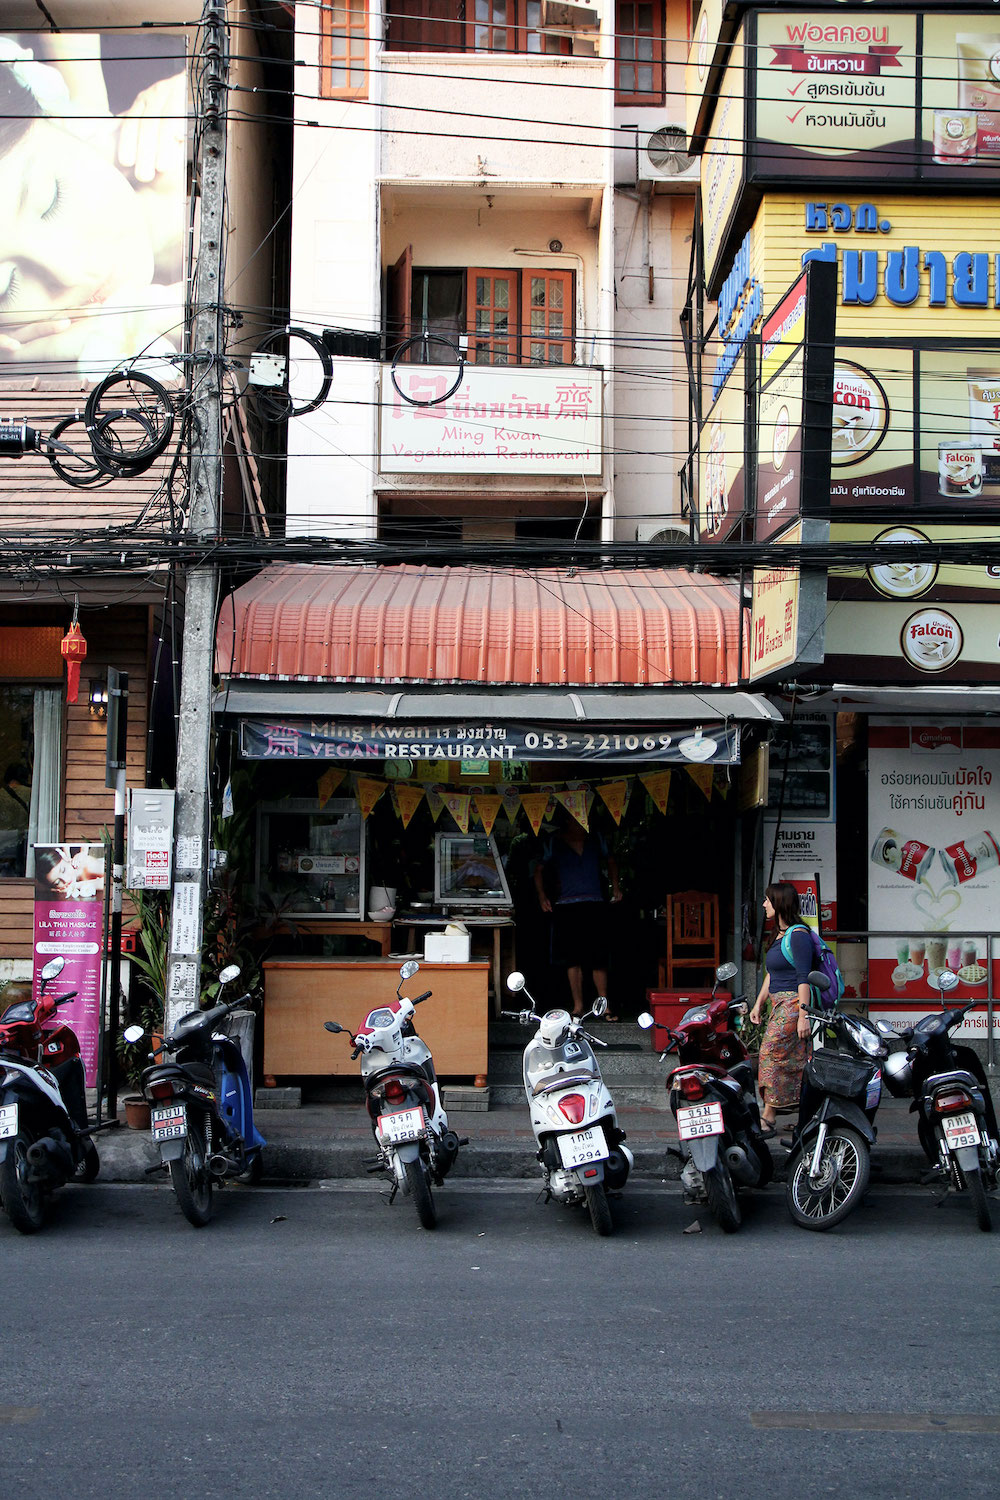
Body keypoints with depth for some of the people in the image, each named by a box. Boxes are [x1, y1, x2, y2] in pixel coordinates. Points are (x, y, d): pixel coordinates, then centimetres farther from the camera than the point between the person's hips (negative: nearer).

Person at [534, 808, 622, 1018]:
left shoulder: (595, 840, 9)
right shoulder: (555, 844, 4)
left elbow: (610, 860, 25)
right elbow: (539, 870, 11)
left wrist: (615, 886, 14)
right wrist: (542, 896, 0)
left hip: (595, 906, 1)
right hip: (567, 907, -1)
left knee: (599, 959, -3)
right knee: (573, 959, 1)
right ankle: (578, 1006, 8)